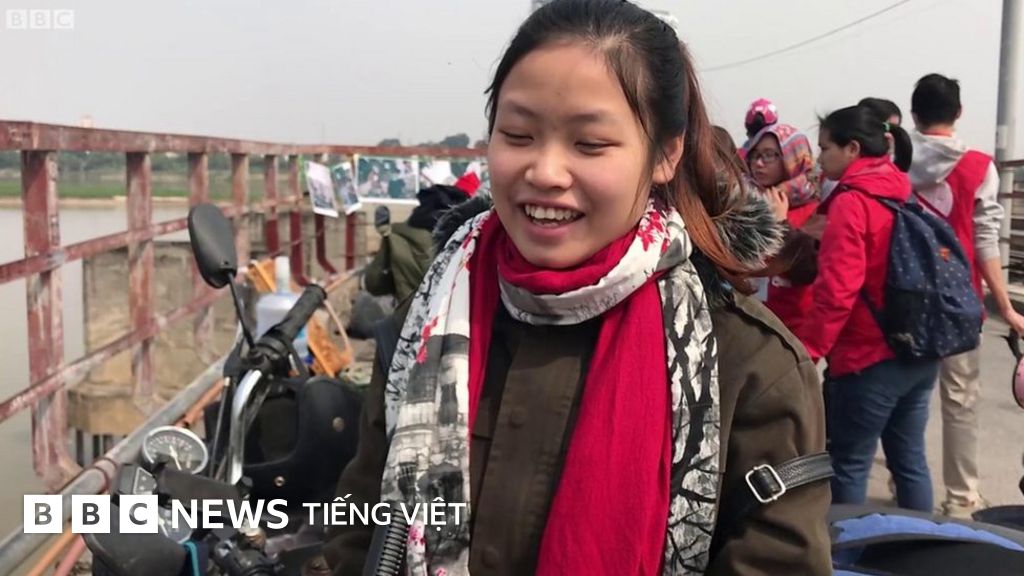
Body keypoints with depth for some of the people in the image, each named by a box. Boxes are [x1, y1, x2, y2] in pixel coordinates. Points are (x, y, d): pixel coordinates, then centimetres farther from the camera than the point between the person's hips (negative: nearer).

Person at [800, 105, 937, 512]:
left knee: (848, 466, 2)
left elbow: (836, 289, -21)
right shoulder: (905, 195, 10)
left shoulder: (851, 202, -14)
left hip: (870, 358, -8)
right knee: (910, 459, 17)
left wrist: (808, 351, -16)